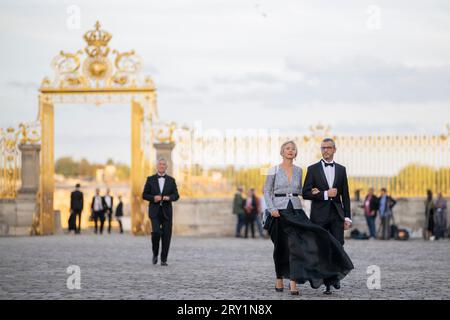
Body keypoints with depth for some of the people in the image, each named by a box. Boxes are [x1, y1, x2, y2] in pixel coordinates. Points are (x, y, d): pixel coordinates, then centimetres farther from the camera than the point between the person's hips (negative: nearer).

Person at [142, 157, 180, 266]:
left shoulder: (171, 180, 8)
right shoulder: (150, 179, 5)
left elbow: (176, 196, 5)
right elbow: (144, 195, 4)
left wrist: (169, 197, -16)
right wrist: (153, 198, -14)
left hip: (166, 211, 1)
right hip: (154, 211, -1)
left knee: (166, 236, -3)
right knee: (156, 232, -18)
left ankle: (164, 259, 7)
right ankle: (155, 254, 7)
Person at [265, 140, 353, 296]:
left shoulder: (298, 170, 10)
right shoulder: (274, 170, -1)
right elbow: (266, 191, -1)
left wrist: (310, 192, 3)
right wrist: (272, 209, -13)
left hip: (296, 210, 2)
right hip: (279, 211, -2)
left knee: (295, 244, -11)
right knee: (281, 246, 3)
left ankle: (293, 283, -15)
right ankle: (279, 279, 20)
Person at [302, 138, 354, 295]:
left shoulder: (341, 169, 11)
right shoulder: (313, 169, 3)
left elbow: (345, 195, 11)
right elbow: (305, 193, -3)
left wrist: (347, 217, 5)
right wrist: (325, 194, -13)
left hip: (337, 214, 2)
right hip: (319, 215, -2)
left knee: (338, 247, -3)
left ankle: (335, 275, 21)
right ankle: (327, 282, 7)